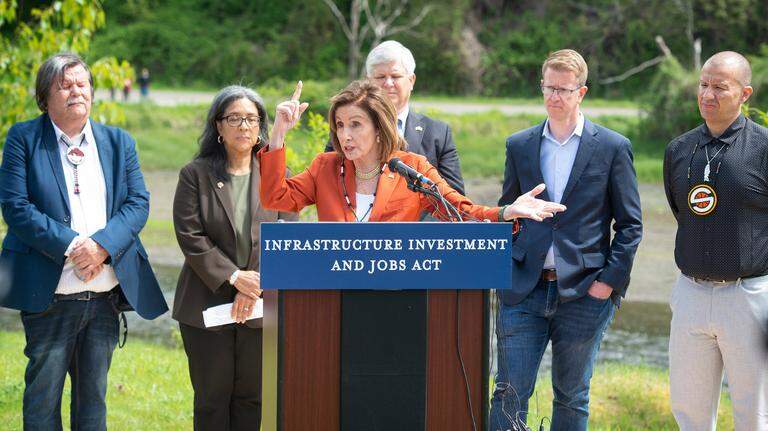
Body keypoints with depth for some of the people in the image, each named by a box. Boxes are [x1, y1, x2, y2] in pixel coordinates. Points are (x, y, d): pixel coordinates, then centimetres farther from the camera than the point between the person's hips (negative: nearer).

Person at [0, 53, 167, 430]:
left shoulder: (119, 142, 12)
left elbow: (138, 202, 4)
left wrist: (102, 245, -14)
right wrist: (71, 247, -18)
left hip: (106, 292, 4)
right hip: (49, 294, -3)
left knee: (94, 394, 11)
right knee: (43, 394, 2)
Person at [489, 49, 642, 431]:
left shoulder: (613, 148, 1)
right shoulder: (519, 146, 9)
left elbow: (629, 224, 2)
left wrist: (610, 280, -7)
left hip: (583, 294, -2)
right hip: (523, 291, 2)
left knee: (572, 398, 9)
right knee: (509, 393, -3)